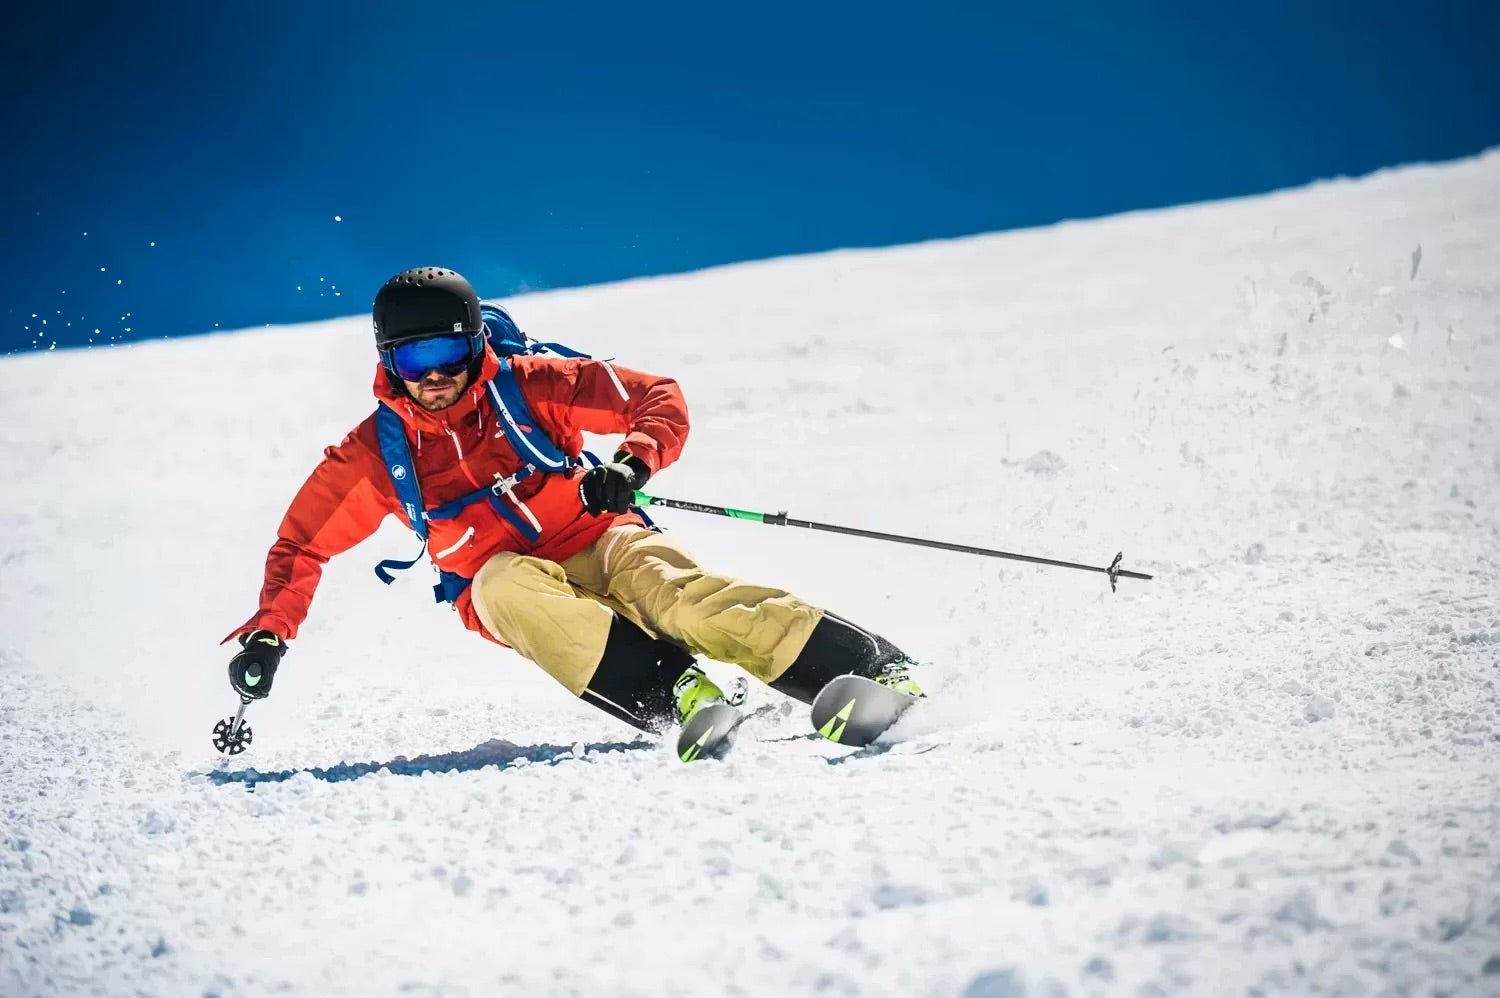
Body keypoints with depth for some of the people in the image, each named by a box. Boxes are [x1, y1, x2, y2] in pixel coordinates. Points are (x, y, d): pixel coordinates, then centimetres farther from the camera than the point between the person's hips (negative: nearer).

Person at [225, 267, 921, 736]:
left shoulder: (529, 387, -6)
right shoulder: (377, 453, -1)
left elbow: (659, 398, -6)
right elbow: (303, 544, 8)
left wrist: (632, 464, -25)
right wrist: (268, 634, -4)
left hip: (597, 544, -1)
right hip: (505, 589, 1)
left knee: (677, 593, -32)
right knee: (510, 581, -35)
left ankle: (878, 671, -40)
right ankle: (678, 695, -43)